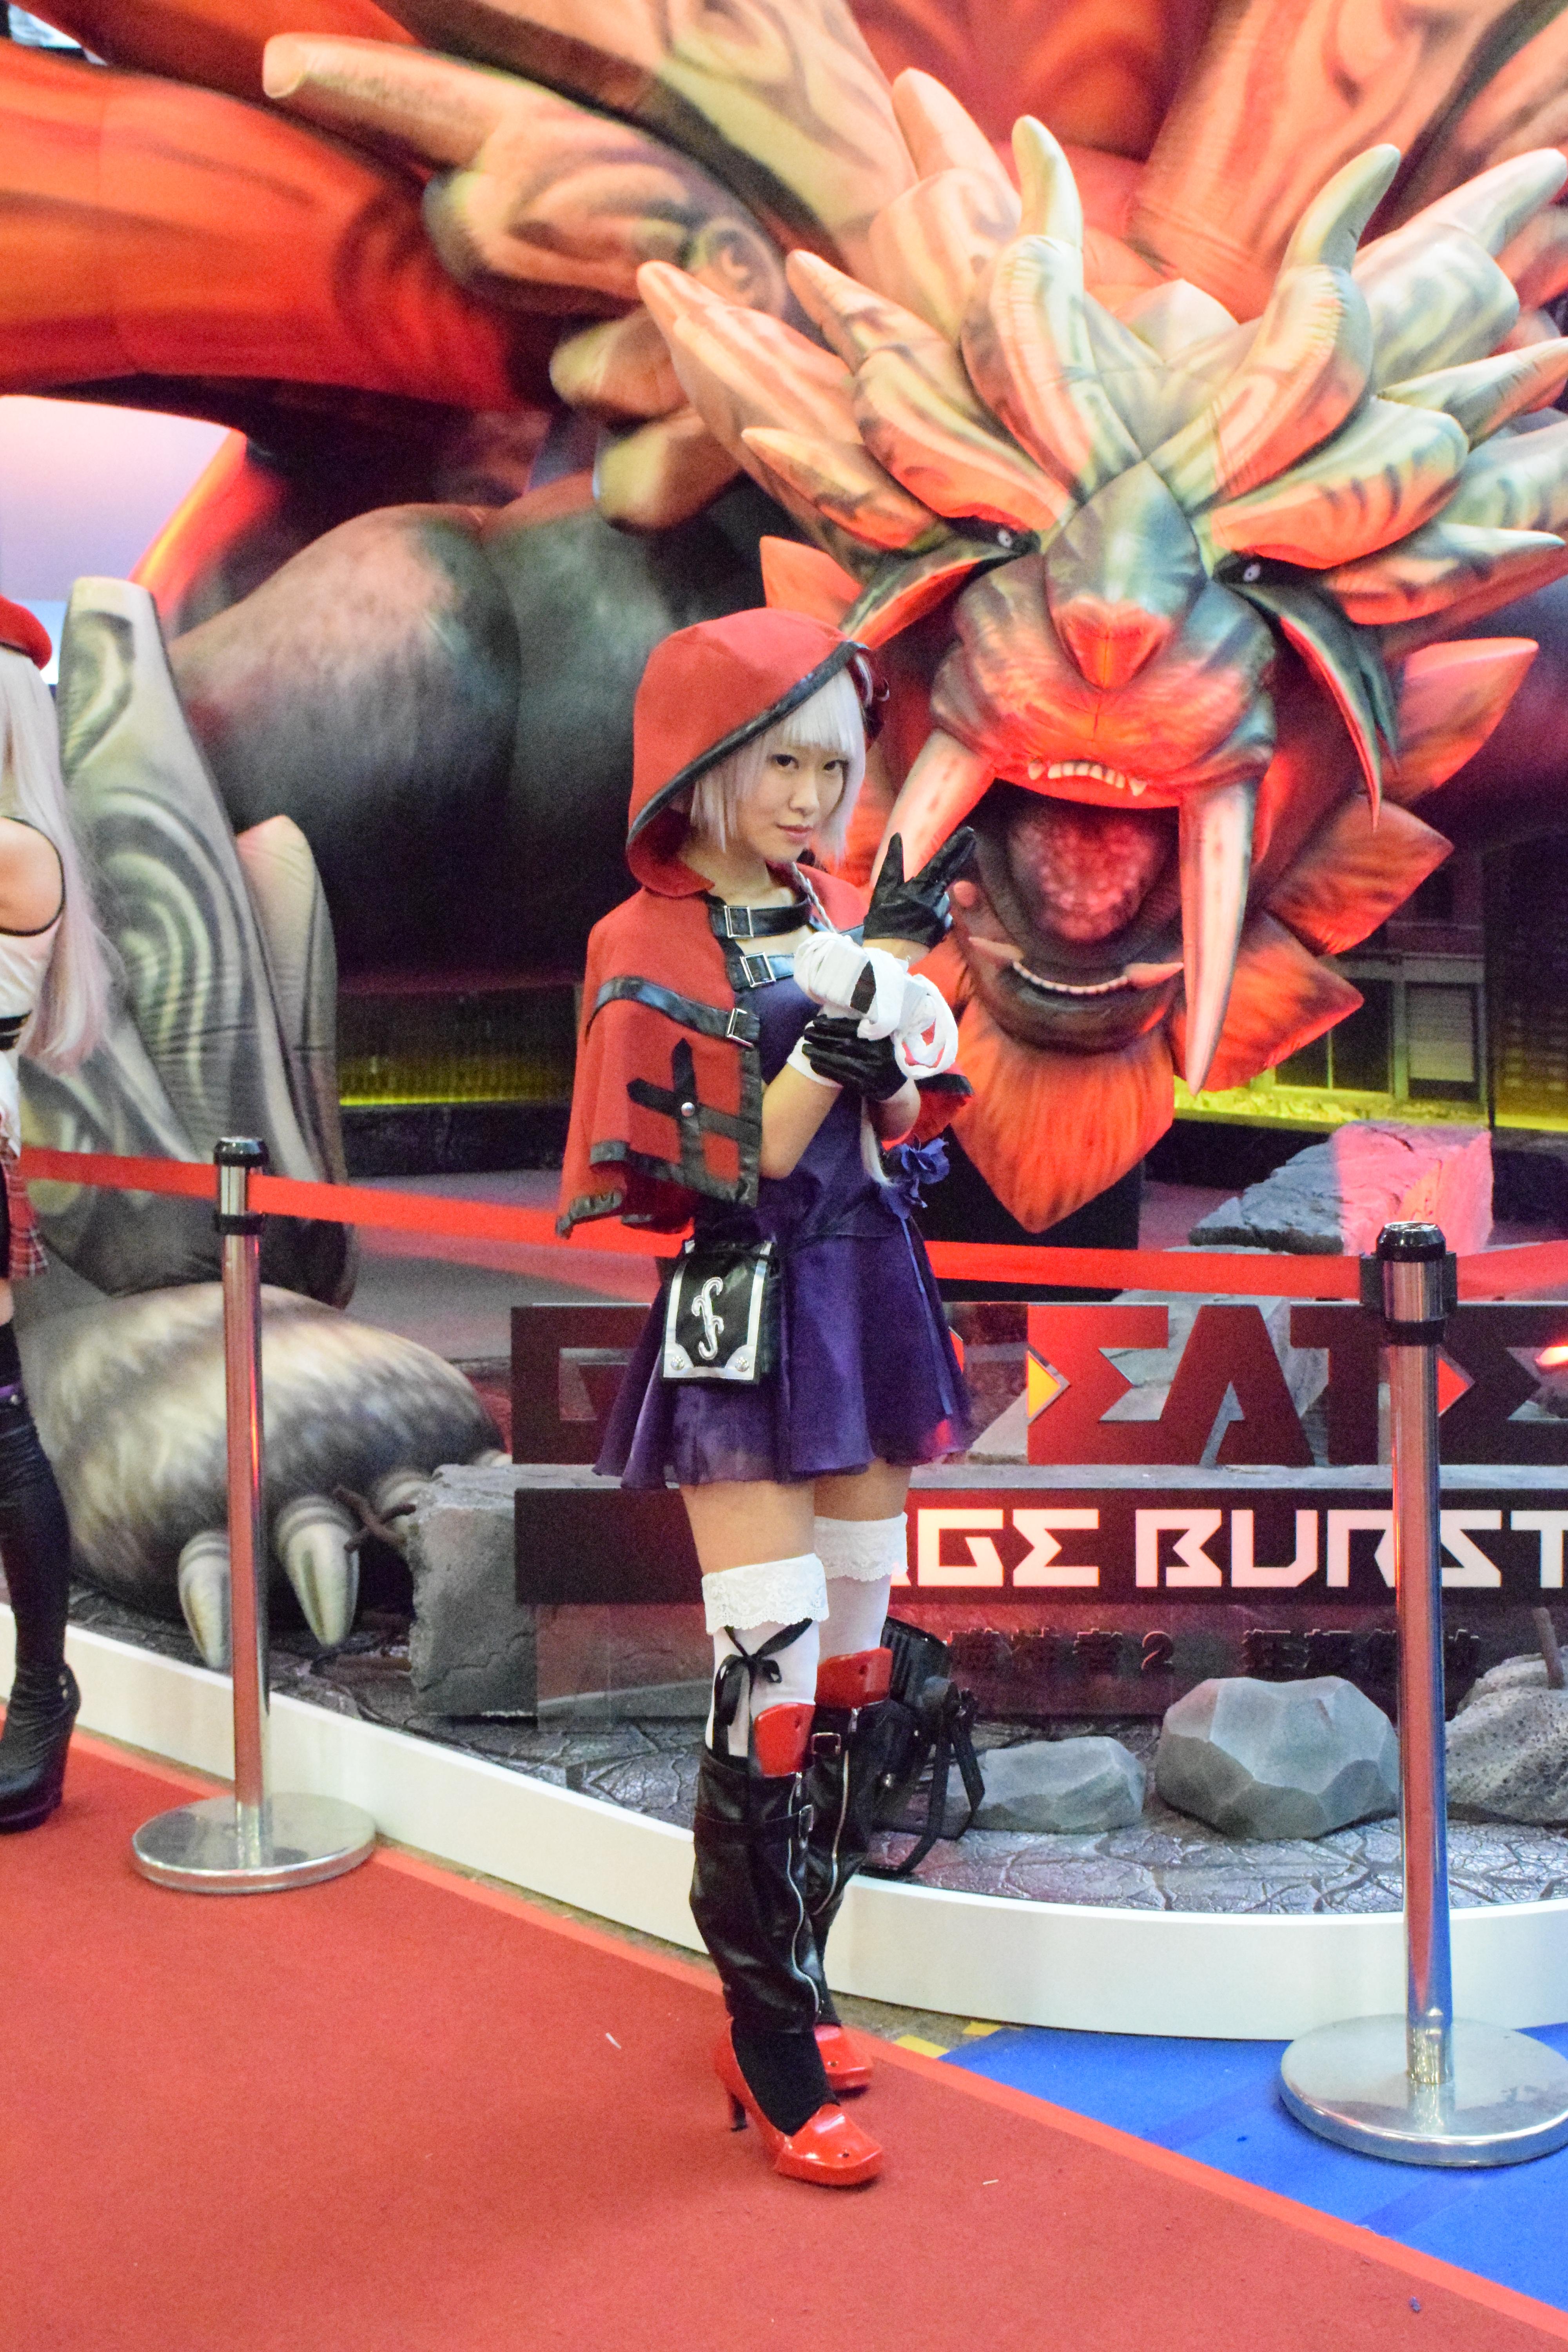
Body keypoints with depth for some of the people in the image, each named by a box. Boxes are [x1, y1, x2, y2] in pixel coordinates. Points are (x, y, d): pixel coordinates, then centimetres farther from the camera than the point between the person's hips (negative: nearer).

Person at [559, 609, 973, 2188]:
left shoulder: (849, 912, 10)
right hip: (745, 1327, -6)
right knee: (770, 1685, -5)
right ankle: (770, 2048, 9)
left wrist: (900, 981, -7)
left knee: (852, 1671, 11)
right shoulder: (646, 949, -7)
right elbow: (714, 1183, -12)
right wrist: (836, 1038, -23)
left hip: (871, 1307, 7)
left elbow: (906, 1135, 10)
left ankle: (785, 1984, 26)